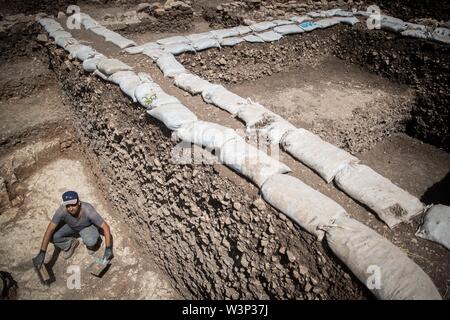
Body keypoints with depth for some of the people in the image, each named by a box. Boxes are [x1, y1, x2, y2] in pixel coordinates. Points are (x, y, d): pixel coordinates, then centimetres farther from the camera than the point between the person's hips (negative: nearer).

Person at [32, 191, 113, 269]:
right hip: (69, 226, 3)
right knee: (52, 236, -22)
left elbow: (105, 227, -32)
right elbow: (50, 230, -31)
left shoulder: (88, 210, -38)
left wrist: (108, 249, -37)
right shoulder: (62, 210, -35)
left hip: (87, 226, -2)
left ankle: (90, 243, 5)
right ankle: (70, 244, 6)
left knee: (91, 241, -32)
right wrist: (42, 253, -36)